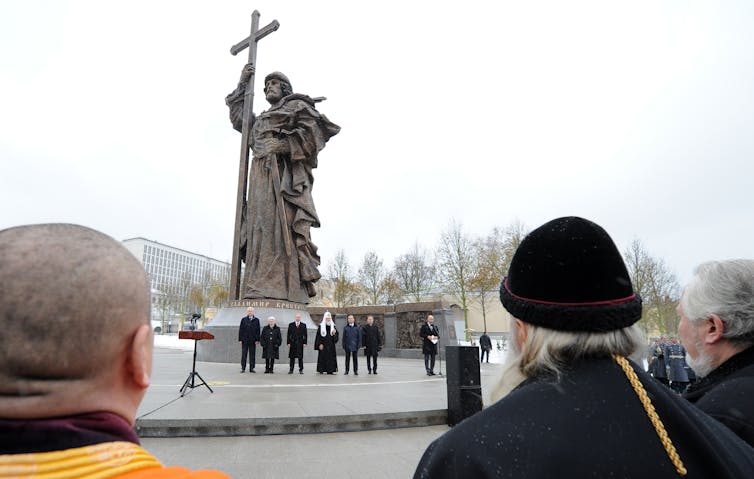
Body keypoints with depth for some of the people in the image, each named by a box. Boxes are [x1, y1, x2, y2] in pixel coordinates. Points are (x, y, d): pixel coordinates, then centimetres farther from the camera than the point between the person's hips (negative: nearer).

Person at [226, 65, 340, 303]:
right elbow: (237, 117, 44)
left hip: (285, 176, -7)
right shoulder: (262, 119, 35)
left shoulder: (297, 106, 13)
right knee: (261, 229, -5)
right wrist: (242, 84, 40)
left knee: (283, 227, -21)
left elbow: (317, 131, -3)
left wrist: (286, 145, -13)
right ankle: (260, 290, -9)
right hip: (262, 178, 8)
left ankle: (287, 289, -27)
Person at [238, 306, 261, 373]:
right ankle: (243, 368, 11)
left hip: (253, 340, 0)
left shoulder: (256, 320, 4)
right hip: (244, 340, 0)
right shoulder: (243, 319, 5)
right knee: (244, 354, 4)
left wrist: (257, 340, -4)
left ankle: (251, 368, 11)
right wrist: (240, 339, -2)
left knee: (252, 355, 4)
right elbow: (241, 330, 4)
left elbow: (258, 331, 3)